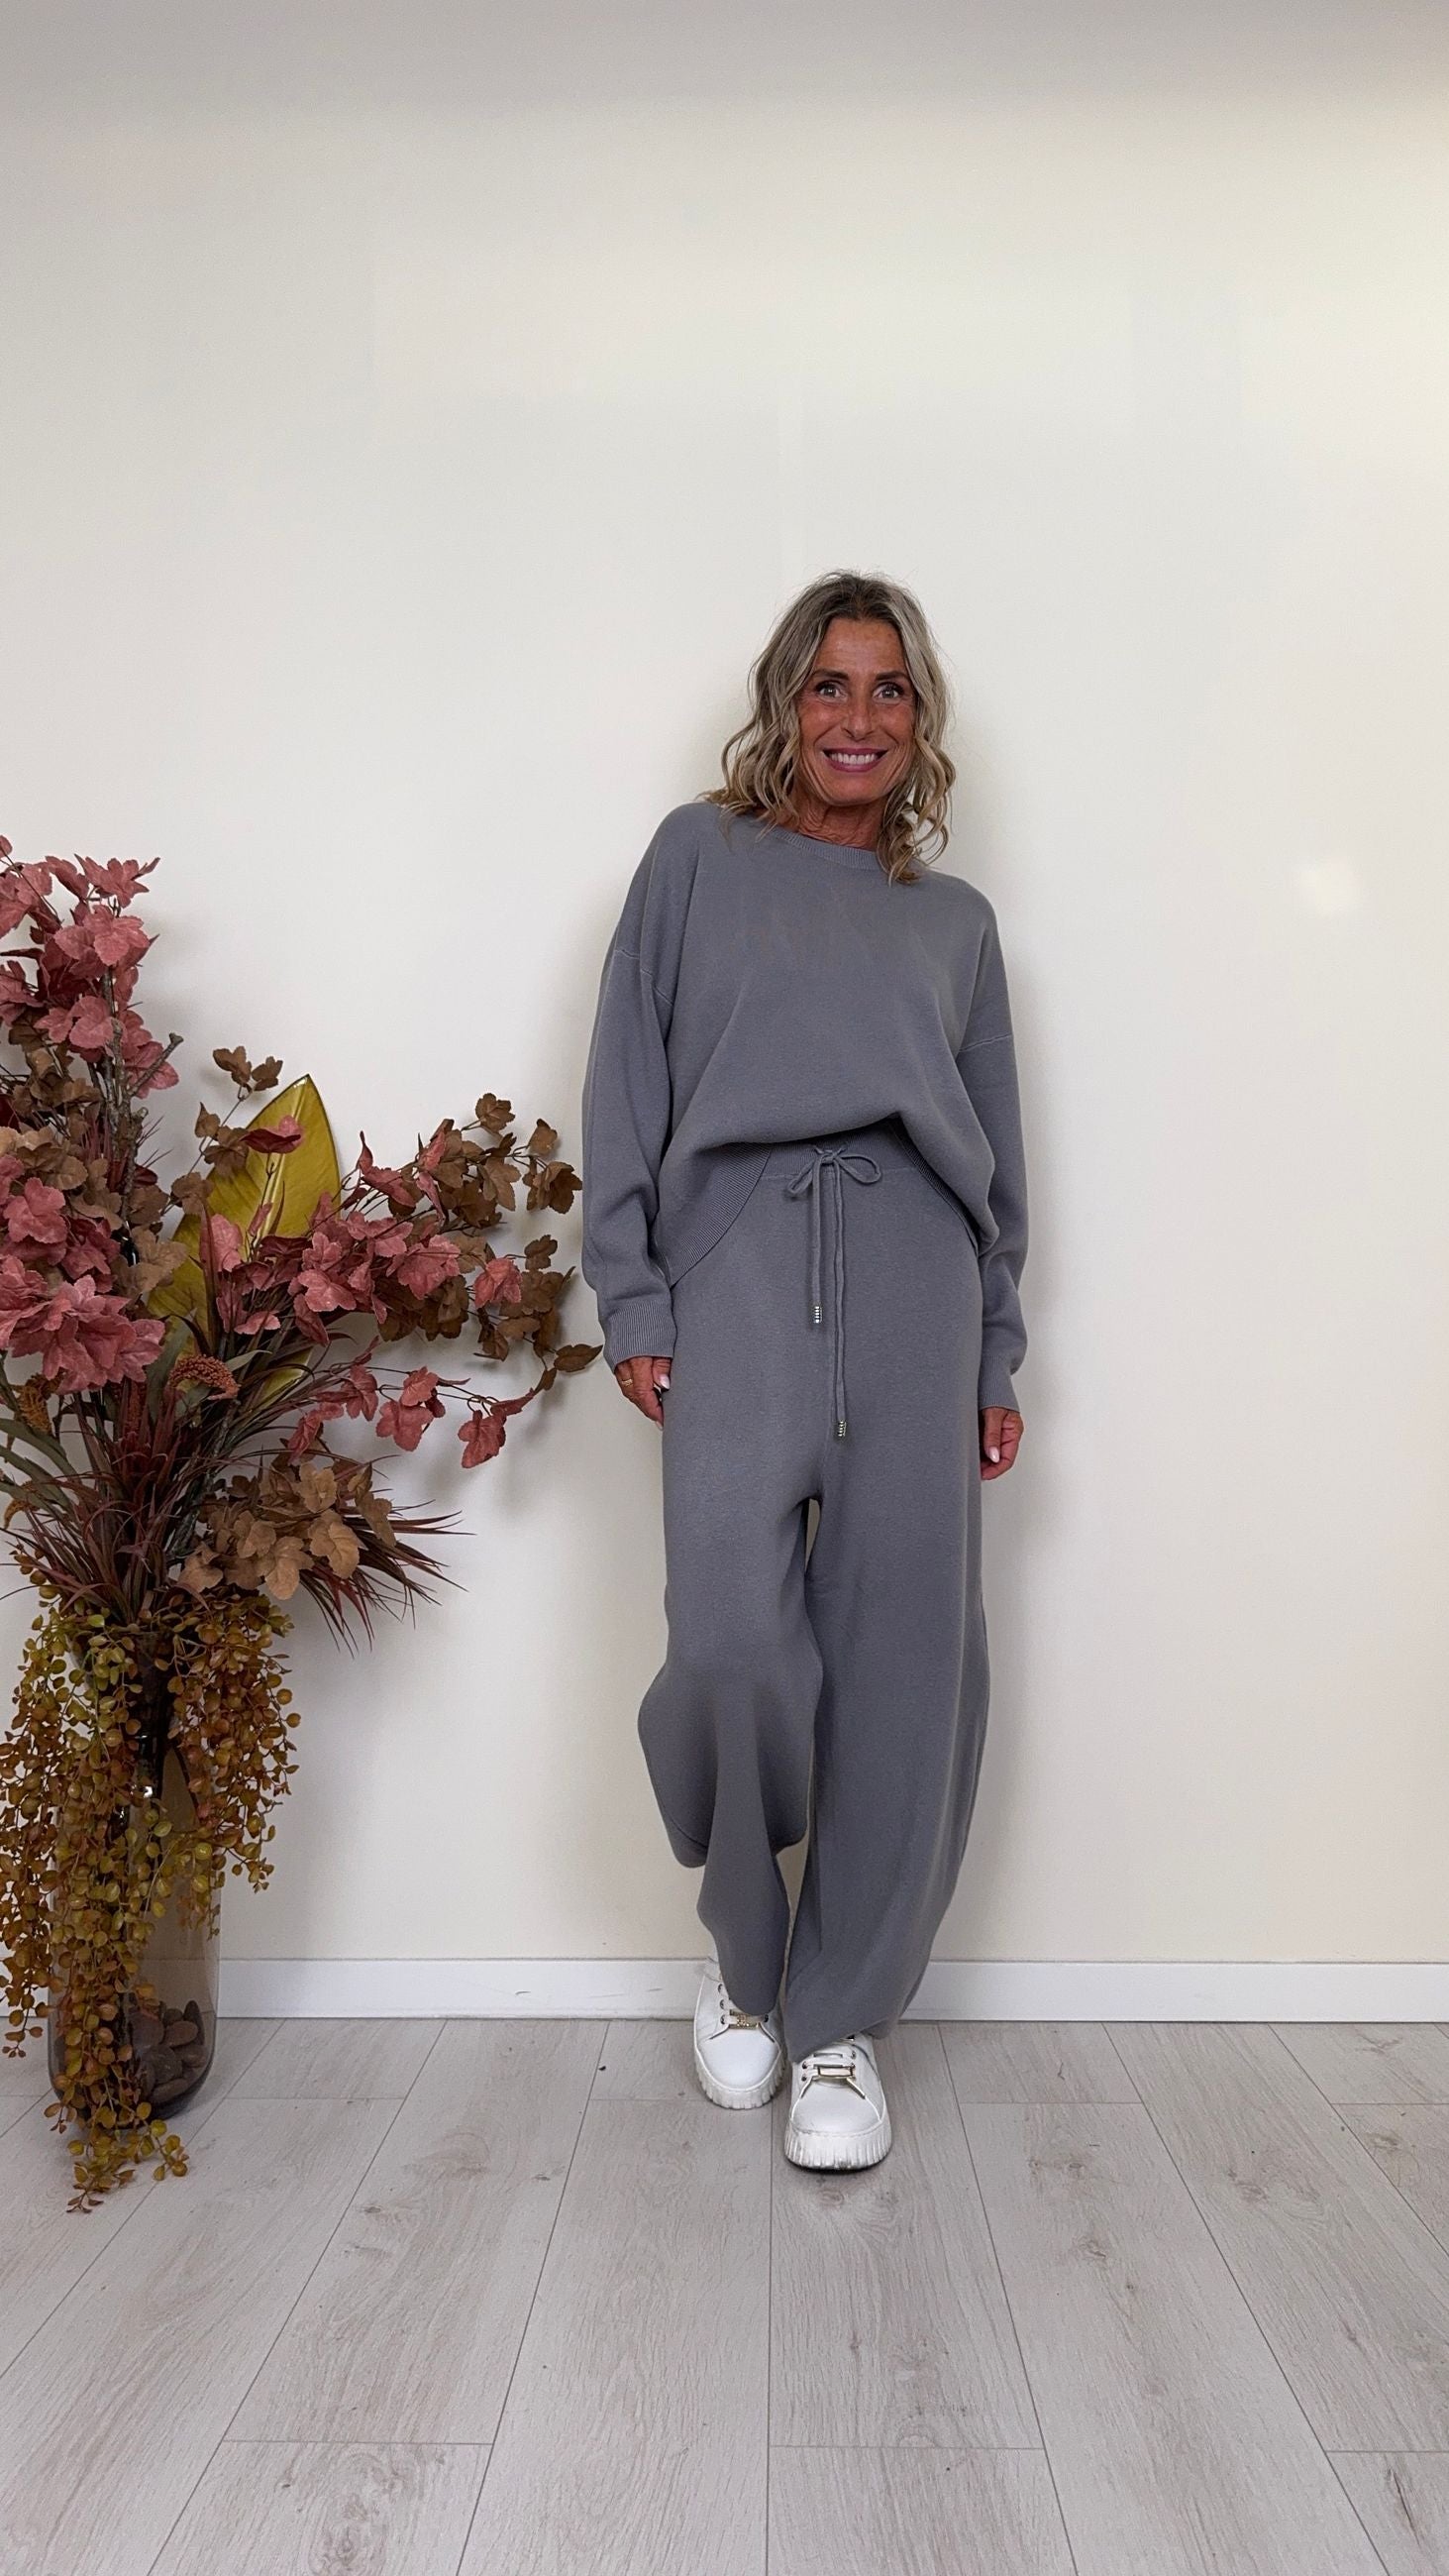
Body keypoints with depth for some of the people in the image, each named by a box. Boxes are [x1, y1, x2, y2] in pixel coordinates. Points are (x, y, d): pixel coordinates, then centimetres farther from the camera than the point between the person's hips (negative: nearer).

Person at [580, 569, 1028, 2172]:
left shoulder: (955, 918, 23)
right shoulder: (697, 857, 16)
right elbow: (626, 1089, 8)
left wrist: (998, 1357, 12)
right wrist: (631, 1300, -2)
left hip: (918, 1270, 3)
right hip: (739, 1255, -2)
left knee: (901, 1653, -2)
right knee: (731, 1633, -14)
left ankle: (840, 2016, 15)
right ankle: (742, 1945, 17)